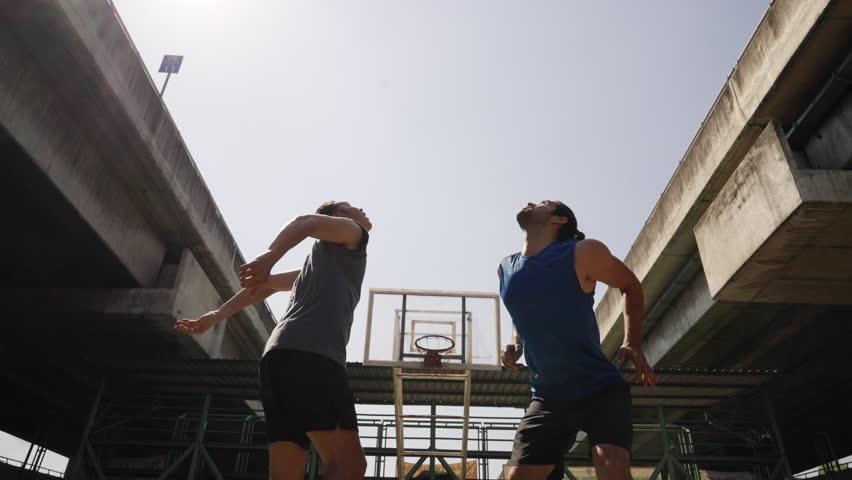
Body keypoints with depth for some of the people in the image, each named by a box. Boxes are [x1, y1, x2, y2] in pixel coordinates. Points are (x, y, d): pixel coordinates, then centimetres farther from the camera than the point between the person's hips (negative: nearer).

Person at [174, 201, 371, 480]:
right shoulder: (352, 232, 15)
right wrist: (270, 256, -23)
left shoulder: (322, 264, 37)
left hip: (281, 356, 9)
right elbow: (307, 221, -4)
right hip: (310, 355, -8)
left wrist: (214, 317, 33)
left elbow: (267, 283, 35)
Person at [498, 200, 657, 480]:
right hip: (548, 397, 5)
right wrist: (515, 346, 2)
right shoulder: (506, 269, 4)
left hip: (601, 389, -4)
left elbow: (630, 286, 5)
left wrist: (633, 344, -6)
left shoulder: (583, 253, -12)